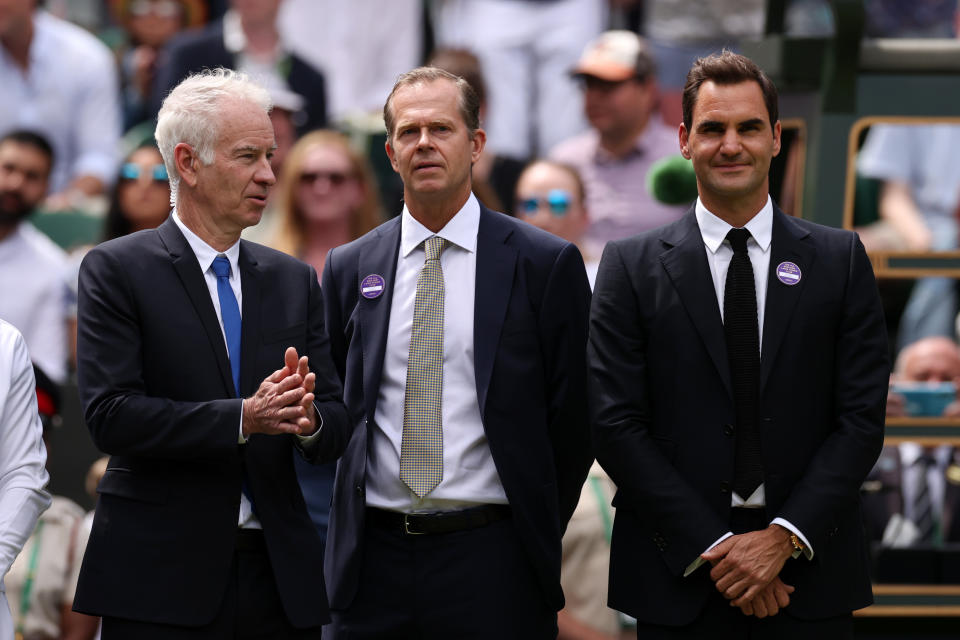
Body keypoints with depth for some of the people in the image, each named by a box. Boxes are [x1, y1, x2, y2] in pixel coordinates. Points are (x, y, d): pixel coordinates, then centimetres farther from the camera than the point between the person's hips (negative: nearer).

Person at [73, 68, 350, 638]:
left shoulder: (295, 281, 14)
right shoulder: (117, 270, -2)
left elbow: (337, 428, 8)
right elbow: (111, 415, -13)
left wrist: (309, 419, -15)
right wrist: (242, 418, -21)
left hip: (280, 576, 4)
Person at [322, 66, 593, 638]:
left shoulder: (545, 264, 1)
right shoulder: (349, 269, 10)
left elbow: (573, 416, 2)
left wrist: (534, 535, 2)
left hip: (493, 564, -2)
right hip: (374, 563, 3)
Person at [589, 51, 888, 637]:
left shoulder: (841, 260, 5)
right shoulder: (632, 267, 3)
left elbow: (862, 418, 0)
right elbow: (616, 424, -3)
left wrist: (784, 537, -11)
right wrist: (713, 546, -11)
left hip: (811, 577, 1)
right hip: (679, 578, -1)